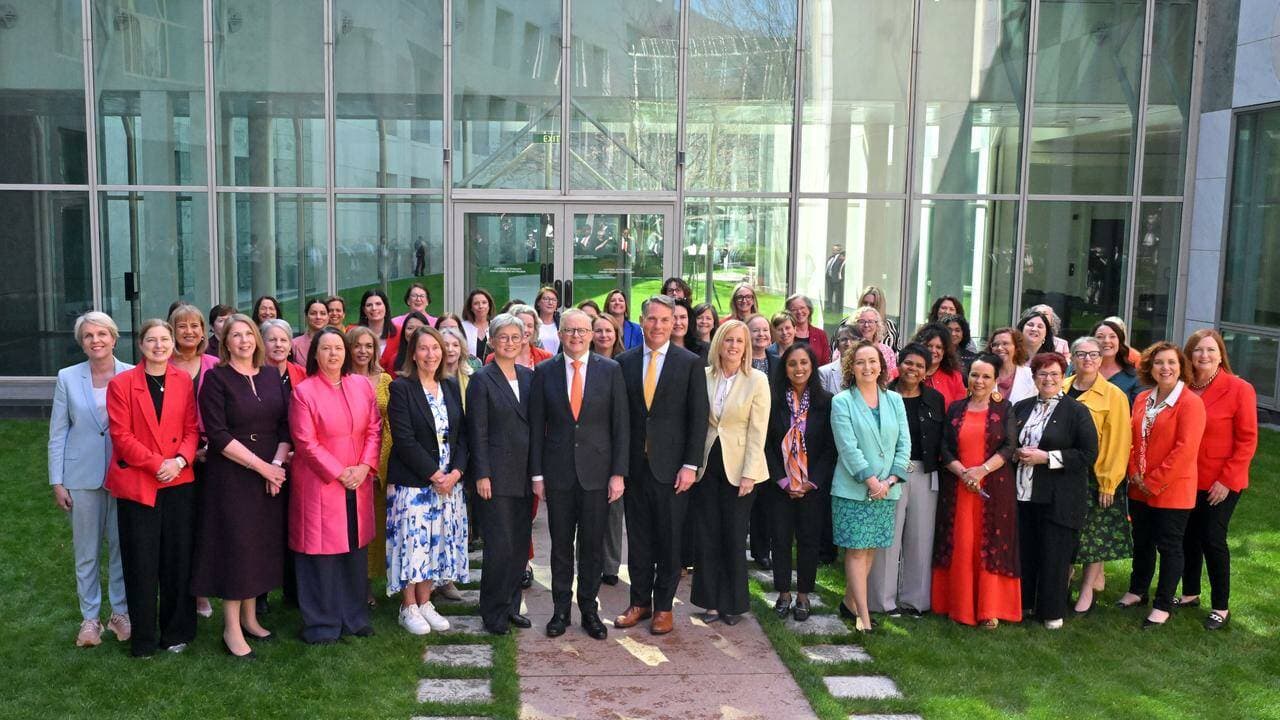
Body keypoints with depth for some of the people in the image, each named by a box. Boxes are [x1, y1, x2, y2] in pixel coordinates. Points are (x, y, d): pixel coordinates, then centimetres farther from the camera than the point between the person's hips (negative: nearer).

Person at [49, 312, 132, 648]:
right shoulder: (68, 378, 1)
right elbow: (57, 433, 3)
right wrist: (57, 482, 0)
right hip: (83, 477, 1)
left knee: (122, 546, 7)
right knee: (86, 550, 9)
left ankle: (121, 612, 22)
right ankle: (90, 617, 21)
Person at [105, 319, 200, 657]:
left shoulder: (184, 381, 6)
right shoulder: (121, 384, -2)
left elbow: (192, 429, 5)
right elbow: (121, 435, -7)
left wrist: (180, 460, -13)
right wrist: (157, 463, -15)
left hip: (179, 482, 2)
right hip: (136, 484, -2)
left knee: (178, 560, 8)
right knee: (141, 564, 5)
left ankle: (176, 631, 22)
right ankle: (143, 638, 18)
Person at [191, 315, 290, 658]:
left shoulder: (272, 375, 7)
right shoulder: (216, 378, -6)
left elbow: (286, 425, 5)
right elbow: (218, 434, -13)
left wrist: (278, 463, -11)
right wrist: (261, 466, -16)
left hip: (272, 472, 5)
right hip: (231, 473, -5)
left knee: (262, 543, 10)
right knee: (235, 544, -1)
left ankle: (249, 617, 23)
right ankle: (232, 627, 9)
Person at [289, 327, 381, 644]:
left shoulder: (361, 386, 5)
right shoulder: (303, 391, -8)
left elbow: (374, 429, 6)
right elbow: (306, 442, -11)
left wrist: (364, 466, -8)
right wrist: (339, 473, -14)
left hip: (358, 483, 4)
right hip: (320, 484, -4)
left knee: (355, 548, 10)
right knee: (321, 552, 1)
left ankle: (355, 616, 24)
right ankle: (321, 625, 12)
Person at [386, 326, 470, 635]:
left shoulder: (451, 387, 10)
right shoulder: (401, 388, -7)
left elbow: (461, 435, 7)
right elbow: (404, 439, -14)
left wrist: (456, 472, -8)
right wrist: (434, 474, -16)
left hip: (449, 481, 5)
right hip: (412, 481, -5)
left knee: (436, 542, 8)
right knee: (412, 541, -1)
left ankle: (425, 602, 20)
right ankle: (409, 608, 12)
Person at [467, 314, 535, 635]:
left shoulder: (528, 376, 10)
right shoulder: (482, 379, -5)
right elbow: (477, 432, -8)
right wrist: (482, 475, -12)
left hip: (524, 475, 5)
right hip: (496, 474, -5)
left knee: (520, 543, 9)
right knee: (499, 545, -4)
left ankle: (511, 606, 21)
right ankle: (493, 612, 9)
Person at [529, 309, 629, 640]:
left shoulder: (610, 370, 0)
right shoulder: (544, 372, 2)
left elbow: (620, 425, -1)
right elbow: (536, 426, 3)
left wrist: (618, 473, -5)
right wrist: (536, 473, 0)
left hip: (597, 471, 0)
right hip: (558, 471, 1)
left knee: (593, 544, 7)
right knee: (560, 544, 9)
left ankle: (589, 609, 20)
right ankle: (561, 609, 22)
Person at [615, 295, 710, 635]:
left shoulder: (690, 363, -2)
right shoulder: (625, 362, 6)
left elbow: (698, 417, -4)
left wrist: (690, 465, -10)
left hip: (671, 466, -2)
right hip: (635, 464, 3)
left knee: (669, 539, 6)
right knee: (638, 537, 10)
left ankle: (663, 606, 19)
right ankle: (639, 602, 23)